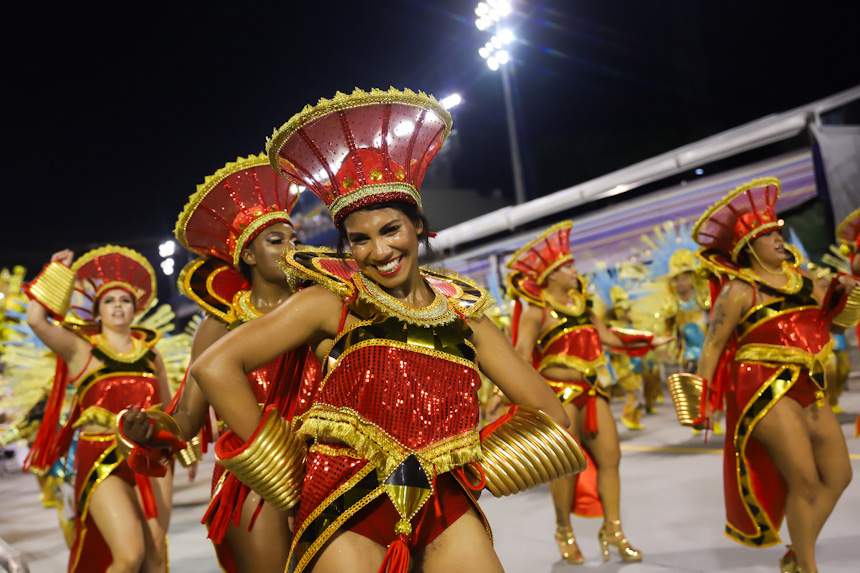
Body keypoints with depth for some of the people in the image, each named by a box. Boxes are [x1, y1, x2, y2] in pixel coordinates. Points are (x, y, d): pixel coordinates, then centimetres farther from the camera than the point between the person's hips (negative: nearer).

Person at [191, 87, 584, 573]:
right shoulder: (333, 301, -3)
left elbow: (545, 409, 10)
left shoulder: (462, 308, 7)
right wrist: (286, 470, -7)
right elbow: (215, 367, -11)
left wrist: (482, 461, 0)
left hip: (446, 509, 3)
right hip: (350, 513, -3)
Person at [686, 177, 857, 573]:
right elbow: (713, 346, -7)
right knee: (805, 482, -7)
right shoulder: (739, 291, -7)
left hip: (809, 391, 8)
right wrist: (702, 397, -12)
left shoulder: (800, 278, 13)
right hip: (766, 390, -8)